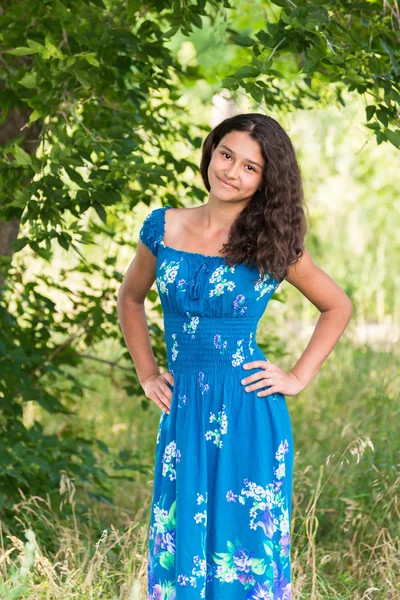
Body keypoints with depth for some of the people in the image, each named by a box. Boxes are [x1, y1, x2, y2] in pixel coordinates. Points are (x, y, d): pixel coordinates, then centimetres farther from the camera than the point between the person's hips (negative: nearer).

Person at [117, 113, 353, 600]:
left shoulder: (273, 245, -3)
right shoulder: (164, 228, 4)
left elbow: (337, 307, 9)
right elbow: (130, 299, 20)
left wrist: (299, 378, 1)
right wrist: (146, 374, 11)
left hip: (249, 416, -3)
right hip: (183, 414, 3)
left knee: (245, 548, 3)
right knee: (181, 546, 8)